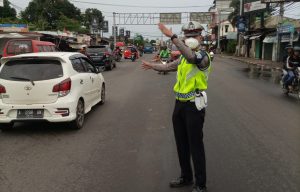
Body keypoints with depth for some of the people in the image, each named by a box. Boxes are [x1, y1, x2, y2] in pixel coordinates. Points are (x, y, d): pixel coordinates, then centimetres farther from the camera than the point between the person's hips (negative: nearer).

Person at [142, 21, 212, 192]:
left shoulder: (203, 56, -13)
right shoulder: (184, 57, 14)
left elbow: (192, 57, -37)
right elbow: (169, 67, 30)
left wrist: (172, 36, -41)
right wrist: (152, 66, 43)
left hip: (194, 106, -8)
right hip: (180, 103, 9)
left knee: (196, 146, -1)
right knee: (181, 144, 17)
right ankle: (186, 177, 34)